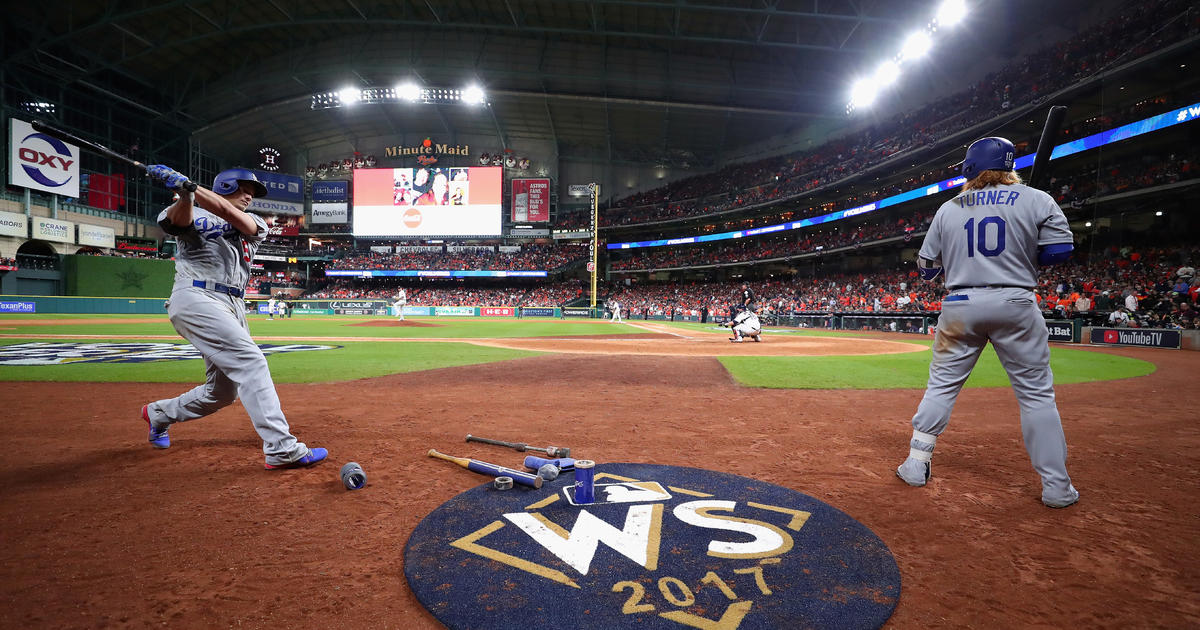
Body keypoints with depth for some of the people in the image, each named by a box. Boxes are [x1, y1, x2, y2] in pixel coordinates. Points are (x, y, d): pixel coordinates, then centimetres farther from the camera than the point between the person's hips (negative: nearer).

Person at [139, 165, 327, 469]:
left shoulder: (255, 224, 17)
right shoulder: (193, 216, 9)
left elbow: (234, 217, -7)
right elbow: (177, 219, -16)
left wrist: (188, 185, -19)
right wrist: (185, 194, -36)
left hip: (232, 307, 6)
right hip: (196, 298, -6)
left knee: (223, 392, 11)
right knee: (250, 361, -22)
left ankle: (158, 413, 39)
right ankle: (282, 449, -25)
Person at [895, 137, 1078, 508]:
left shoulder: (948, 209, 8)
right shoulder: (1037, 200, 4)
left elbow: (927, 268, 10)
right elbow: (1060, 251, -1)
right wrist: (1022, 251, 17)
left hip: (960, 306, 1)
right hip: (1014, 303, -1)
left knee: (942, 384, 10)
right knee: (1037, 393, 6)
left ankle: (917, 464, 13)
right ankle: (1056, 487, 10)